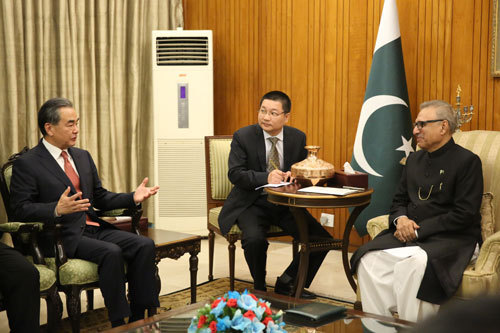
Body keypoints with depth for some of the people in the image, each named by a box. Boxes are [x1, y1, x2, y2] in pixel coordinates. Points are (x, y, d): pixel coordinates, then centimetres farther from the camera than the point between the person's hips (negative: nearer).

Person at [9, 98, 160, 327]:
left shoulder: (83, 157, 18)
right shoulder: (27, 164, -3)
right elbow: (21, 209, -10)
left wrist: (133, 197, 4)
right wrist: (57, 209, -27)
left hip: (94, 228, 7)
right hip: (63, 237, -7)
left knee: (144, 245, -15)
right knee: (111, 252, -31)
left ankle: (137, 320, -11)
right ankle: (118, 324, -20)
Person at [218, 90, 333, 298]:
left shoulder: (298, 138, 3)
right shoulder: (243, 137, -7)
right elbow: (235, 174, -13)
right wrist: (266, 177, -29)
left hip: (286, 203, 4)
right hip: (252, 203, -3)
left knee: (323, 239, -12)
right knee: (255, 239, -33)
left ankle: (287, 284, 9)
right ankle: (260, 287, -2)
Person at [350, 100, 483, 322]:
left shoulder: (467, 161, -4)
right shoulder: (414, 159, 18)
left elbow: (464, 214, -12)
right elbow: (399, 200, 22)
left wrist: (418, 230, -14)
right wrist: (401, 219, -3)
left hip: (451, 238, -6)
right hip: (409, 234, 6)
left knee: (412, 265, -37)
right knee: (369, 258, -22)